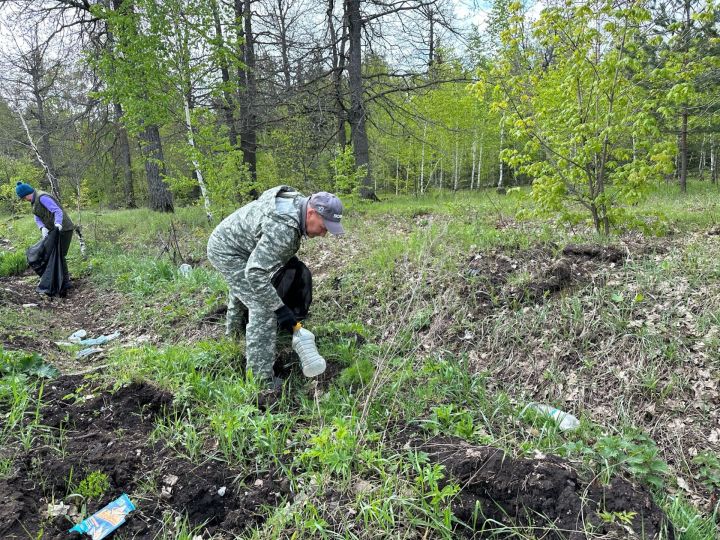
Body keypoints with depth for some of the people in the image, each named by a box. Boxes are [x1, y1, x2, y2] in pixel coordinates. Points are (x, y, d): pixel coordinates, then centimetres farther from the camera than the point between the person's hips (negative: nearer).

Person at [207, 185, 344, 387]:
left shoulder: (298, 202, -7)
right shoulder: (283, 229, -36)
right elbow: (256, 273, -37)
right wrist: (280, 308, -33)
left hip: (226, 240, 10)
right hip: (227, 251, -10)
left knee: (242, 287, 35)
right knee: (263, 309, -16)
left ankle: (233, 329, 64)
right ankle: (261, 378, -10)